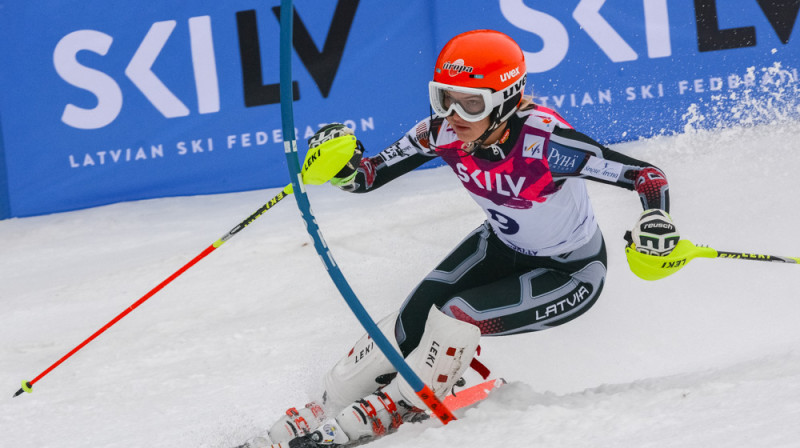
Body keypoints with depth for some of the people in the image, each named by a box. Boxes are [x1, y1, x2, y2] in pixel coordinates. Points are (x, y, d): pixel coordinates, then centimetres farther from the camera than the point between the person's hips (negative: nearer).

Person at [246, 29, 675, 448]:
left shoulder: (544, 142, -37)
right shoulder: (443, 132, -21)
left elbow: (650, 176, -33)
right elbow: (367, 176, -12)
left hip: (571, 273, -5)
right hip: (502, 246, 5)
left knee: (456, 317, -21)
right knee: (414, 319, -10)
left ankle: (391, 409, 2)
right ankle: (333, 403, 9)